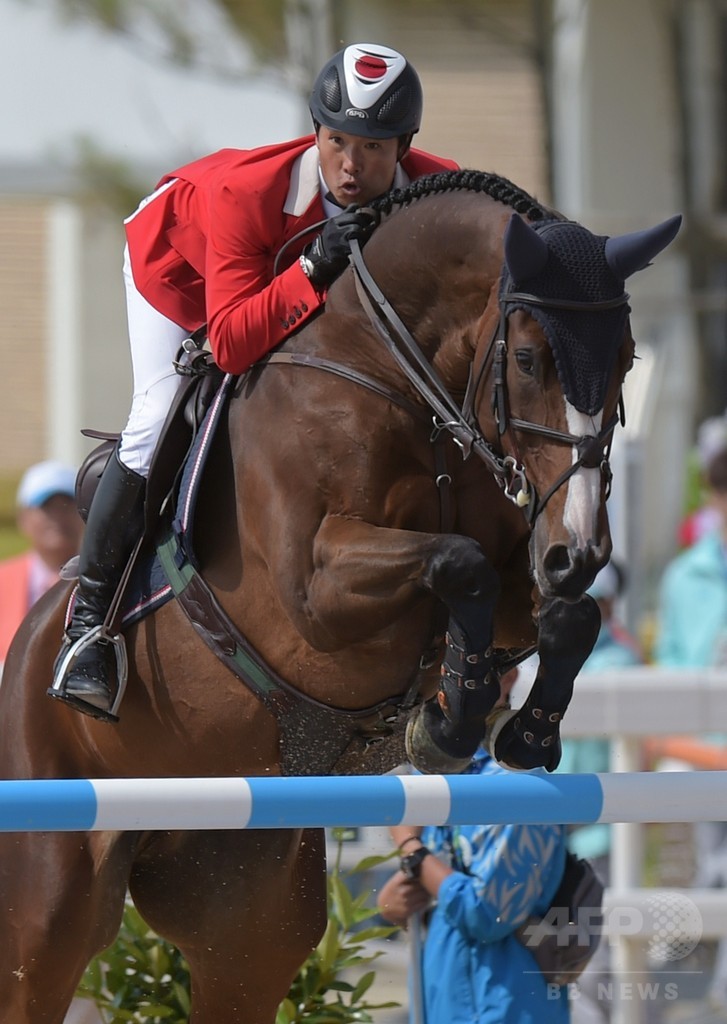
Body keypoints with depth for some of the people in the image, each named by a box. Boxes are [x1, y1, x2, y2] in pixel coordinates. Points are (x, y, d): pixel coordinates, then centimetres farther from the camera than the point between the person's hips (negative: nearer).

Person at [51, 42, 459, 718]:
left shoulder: (435, 192, -34)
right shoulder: (246, 192, -45)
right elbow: (230, 344, -48)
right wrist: (313, 268, -58)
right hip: (178, 262, -5)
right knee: (157, 432, -15)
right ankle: (90, 616, 0)